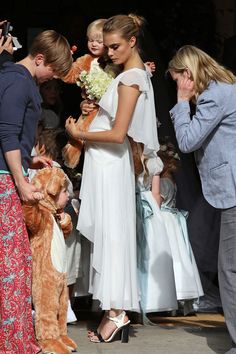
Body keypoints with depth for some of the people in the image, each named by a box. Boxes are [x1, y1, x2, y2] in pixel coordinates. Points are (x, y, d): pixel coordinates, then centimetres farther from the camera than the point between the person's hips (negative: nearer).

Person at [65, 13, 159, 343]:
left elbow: (118, 134, -18)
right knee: (108, 232, 8)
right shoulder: (137, 73, 14)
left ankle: (117, 310, -5)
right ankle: (116, 308, 11)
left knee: (110, 232, -7)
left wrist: (79, 134, -7)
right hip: (107, 160, 9)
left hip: (109, 162, -9)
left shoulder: (130, 78, -14)